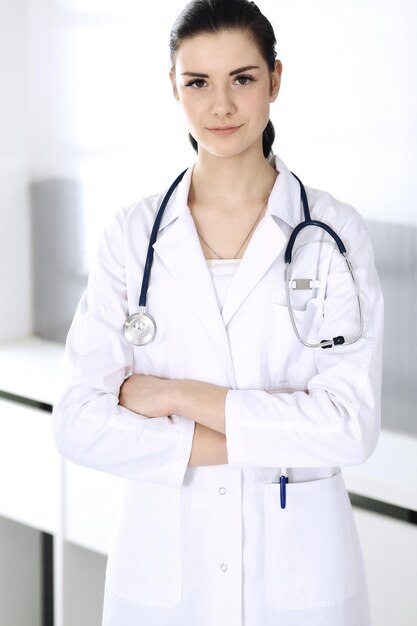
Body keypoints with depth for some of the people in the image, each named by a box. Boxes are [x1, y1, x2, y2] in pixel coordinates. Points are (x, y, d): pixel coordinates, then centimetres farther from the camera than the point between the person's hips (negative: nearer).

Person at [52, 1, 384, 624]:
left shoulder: (334, 233, -6)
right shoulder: (132, 234, -2)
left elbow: (352, 425, -14)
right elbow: (80, 422, -9)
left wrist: (180, 395, -15)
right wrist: (263, 440, -15)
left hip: (297, 563, -1)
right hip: (162, 566, 1)